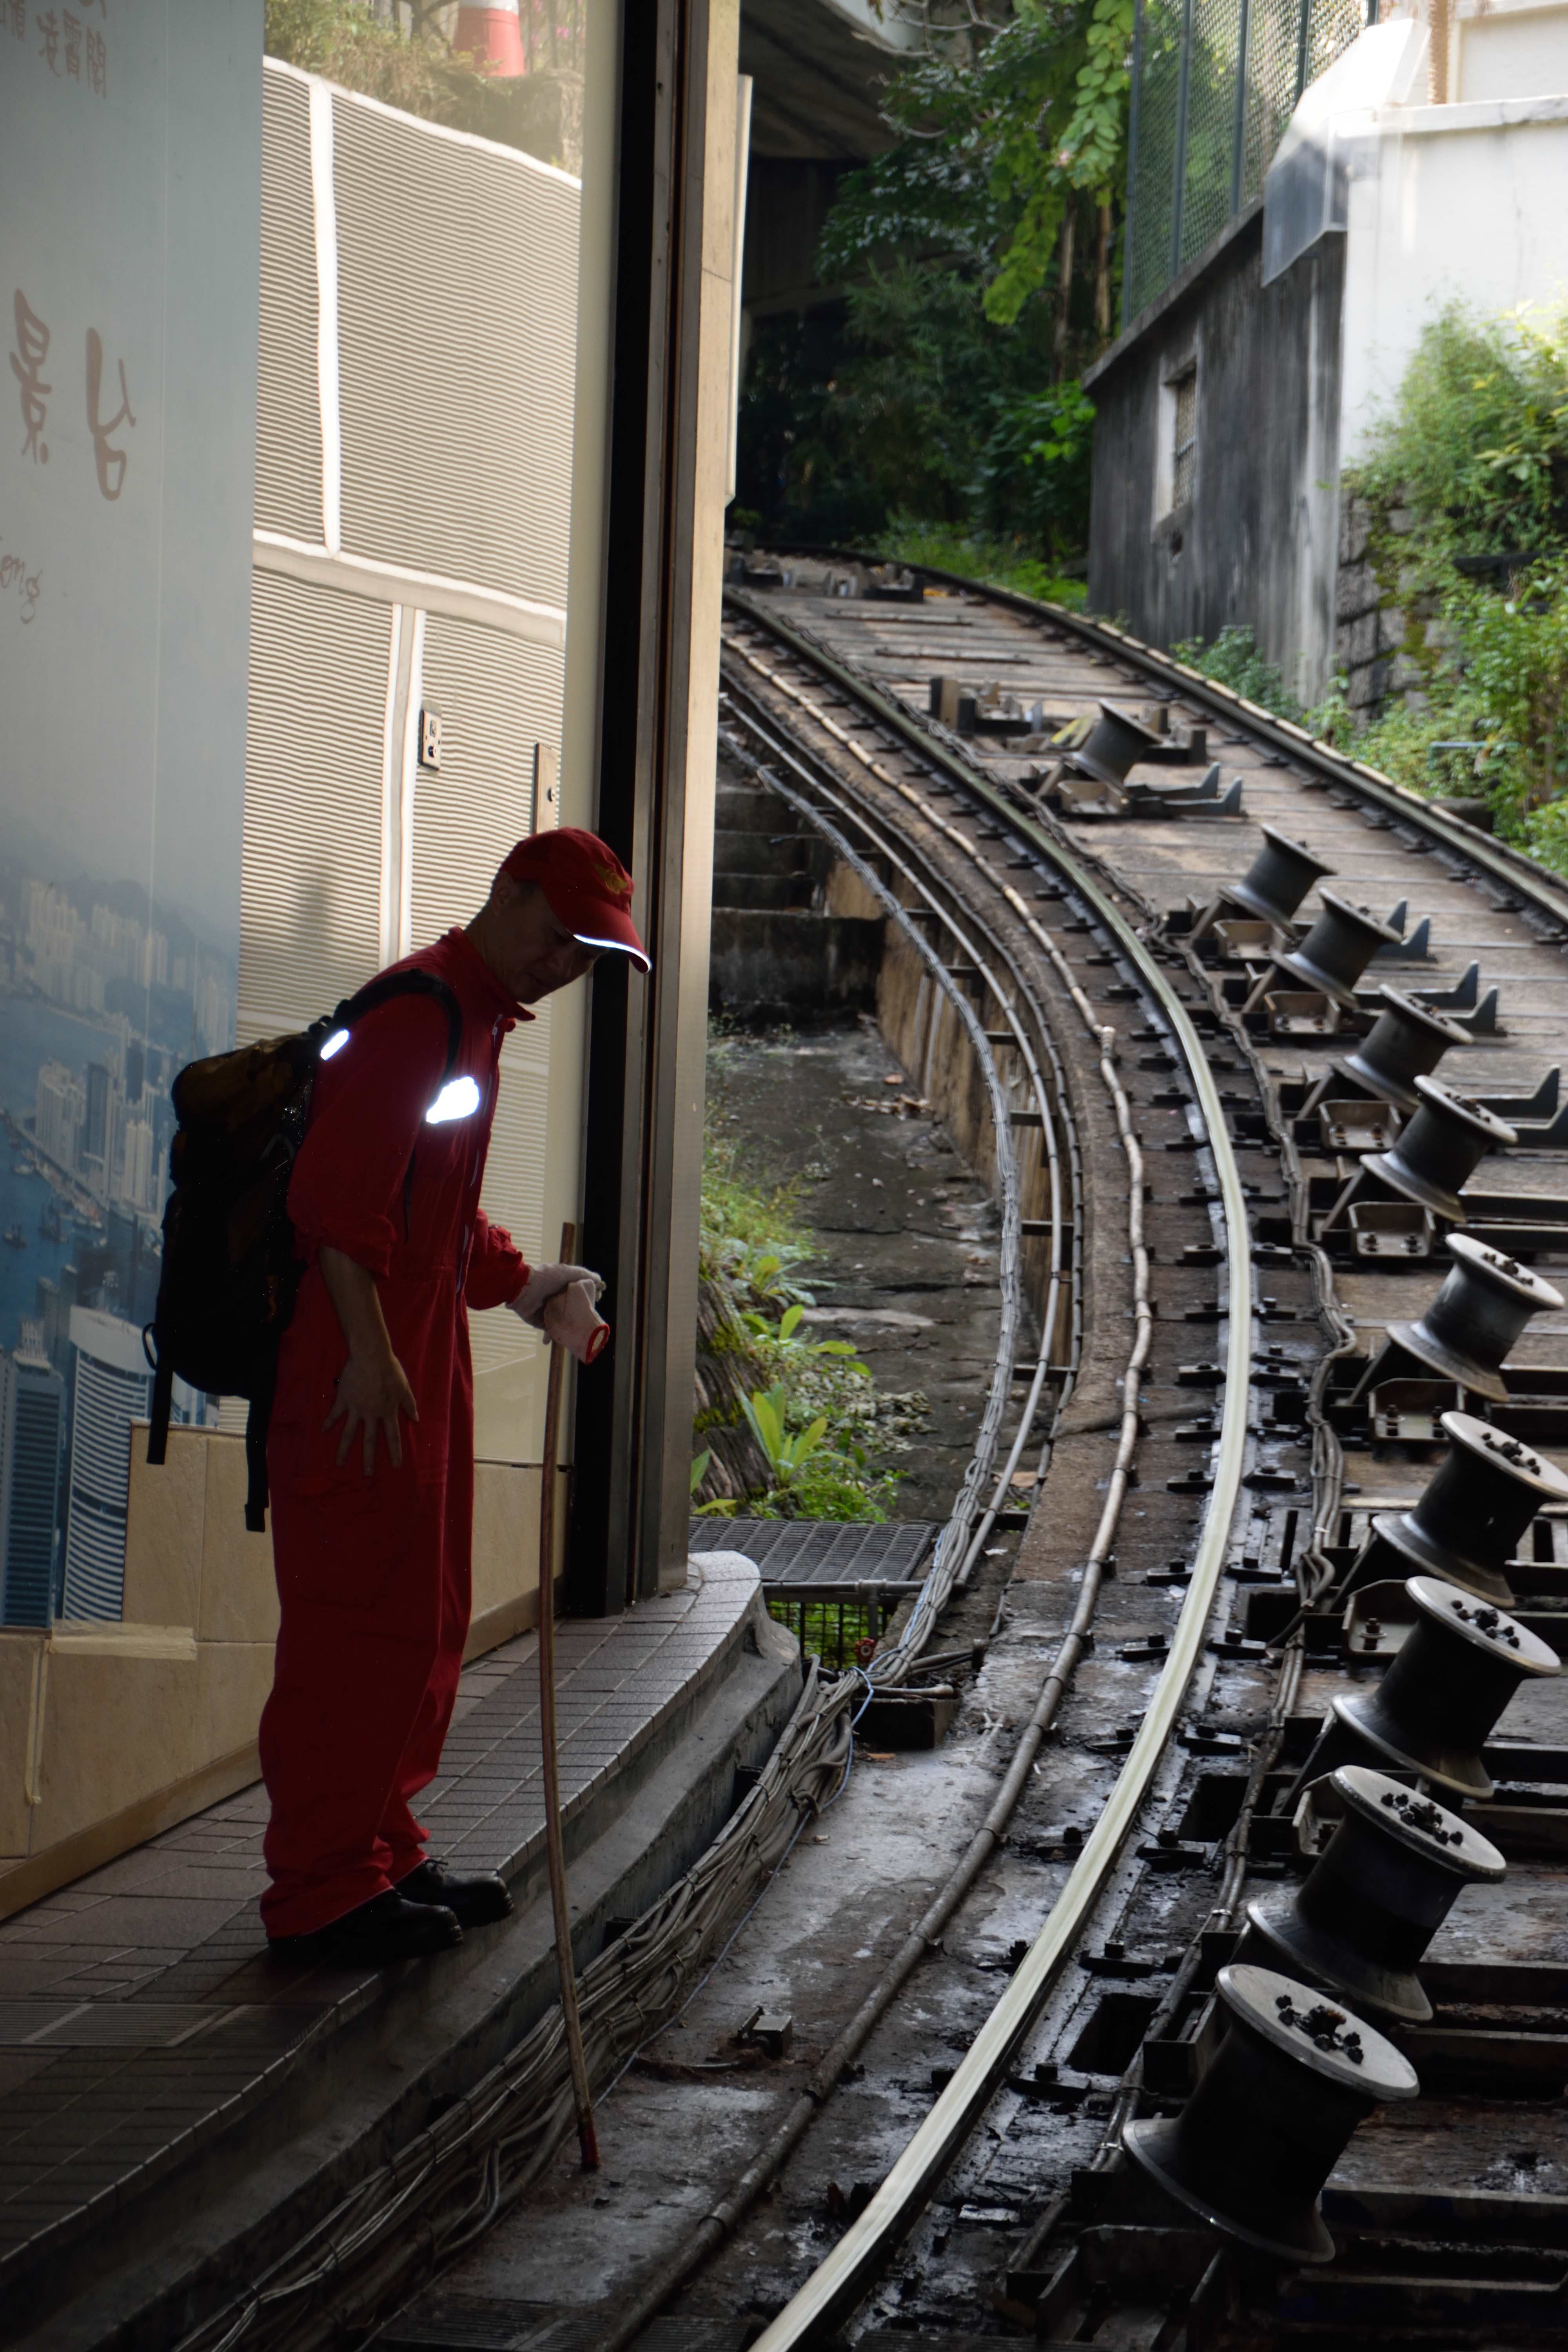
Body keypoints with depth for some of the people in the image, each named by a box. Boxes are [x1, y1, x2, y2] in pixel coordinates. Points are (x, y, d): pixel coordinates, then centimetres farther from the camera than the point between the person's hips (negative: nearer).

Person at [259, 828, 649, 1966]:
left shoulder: (479, 1023, 19)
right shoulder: (414, 1013, -14)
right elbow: (338, 1199, -22)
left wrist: (521, 1284, 14)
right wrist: (370, 1355, -25)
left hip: (420, 1359, 11)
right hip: (361, 1375, -11)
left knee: (423, 1619, 15)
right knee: (355, 1621, -8)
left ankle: (381, 1853, 25)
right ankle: (323, 1890, -4)